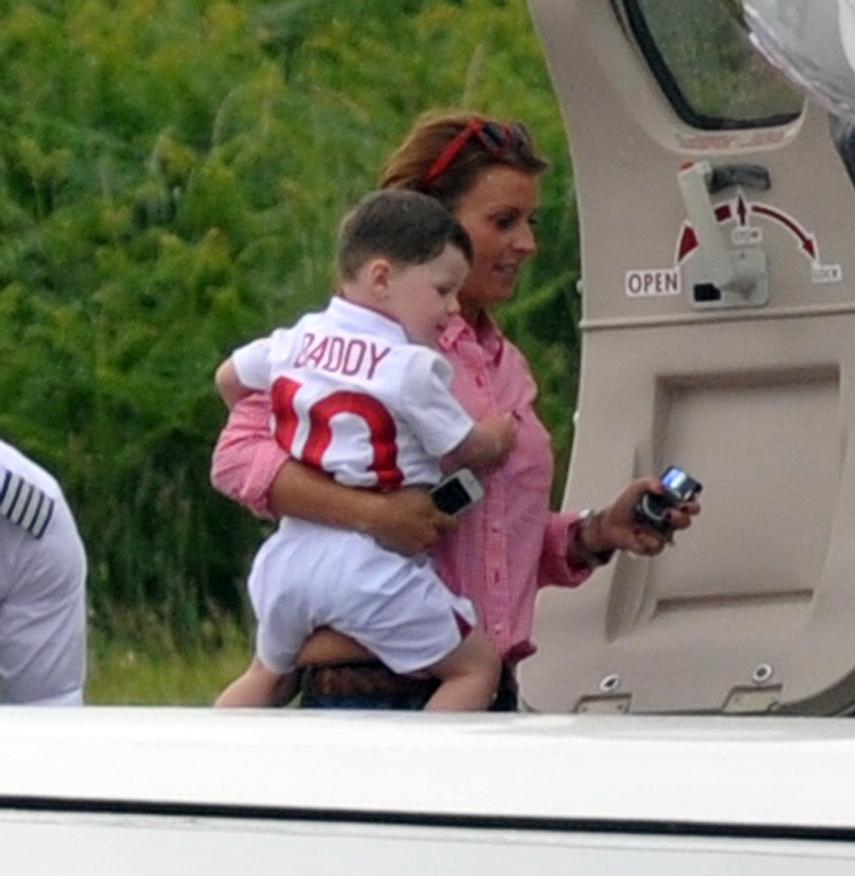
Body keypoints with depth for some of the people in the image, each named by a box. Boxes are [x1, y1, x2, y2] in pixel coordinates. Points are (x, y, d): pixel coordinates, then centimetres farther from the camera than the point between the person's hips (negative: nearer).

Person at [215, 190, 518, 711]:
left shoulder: (297, 341, 9)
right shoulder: (412, 367, -11)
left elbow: (229, 378, 26)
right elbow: (466, 450, -1)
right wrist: (497, 437, 21)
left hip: (289, 558, 7)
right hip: (370, 565, -7)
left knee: (269, 677, 27)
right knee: (476, 667, 1)